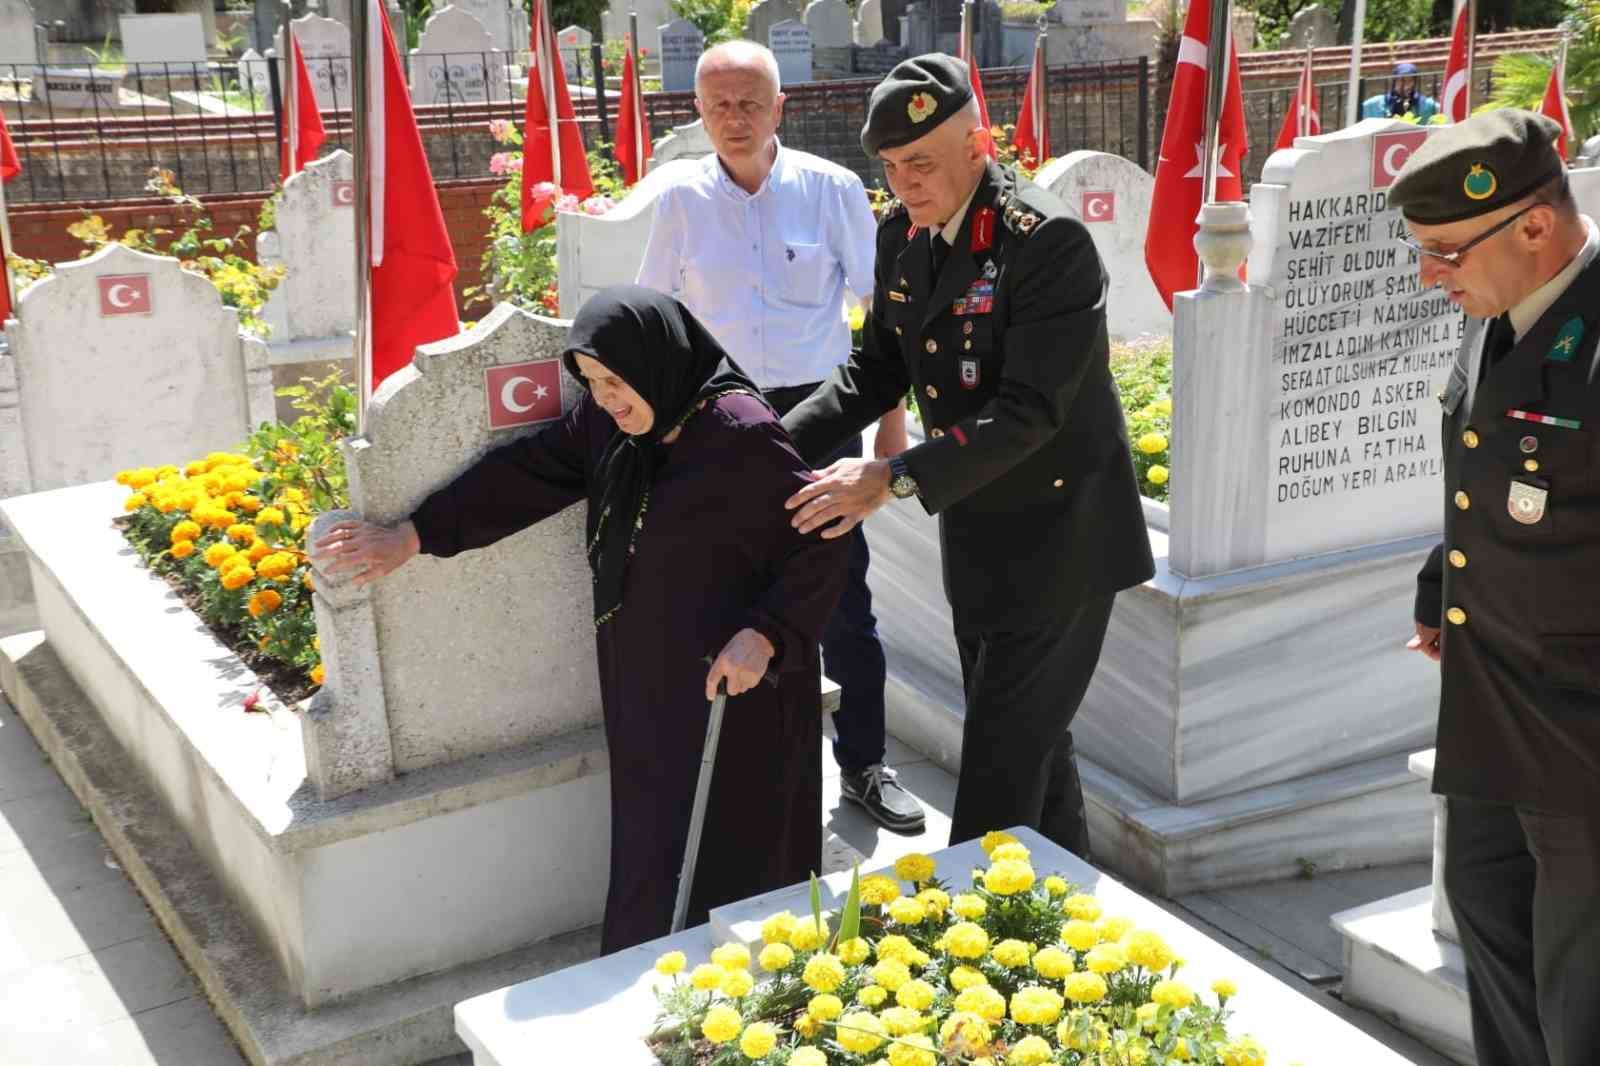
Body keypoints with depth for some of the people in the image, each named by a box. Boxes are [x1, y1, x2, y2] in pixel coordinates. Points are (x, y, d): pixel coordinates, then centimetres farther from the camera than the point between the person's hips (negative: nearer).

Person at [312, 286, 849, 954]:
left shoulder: (740, 432, -19)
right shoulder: (609, 423, 3)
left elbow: (821, 537, -16)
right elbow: (525, 475, 10)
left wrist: (766, 633, -23)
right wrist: (415, 536, 10)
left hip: (732, 683, -7)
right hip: (646, 684, 7)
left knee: (718, 858, 0)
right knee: (654, 849, 15)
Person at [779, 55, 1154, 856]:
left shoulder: (1049, 241, -23)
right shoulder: (901, 234, 2)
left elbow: (1030, 410, -28)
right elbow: (878, 368, 9)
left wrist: (894, 478, -36)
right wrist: (781, 441, -6)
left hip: (1056, 535, -8)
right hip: (974, 534, 8)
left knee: (1000, 760, -4)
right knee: (1030, 738, 19)